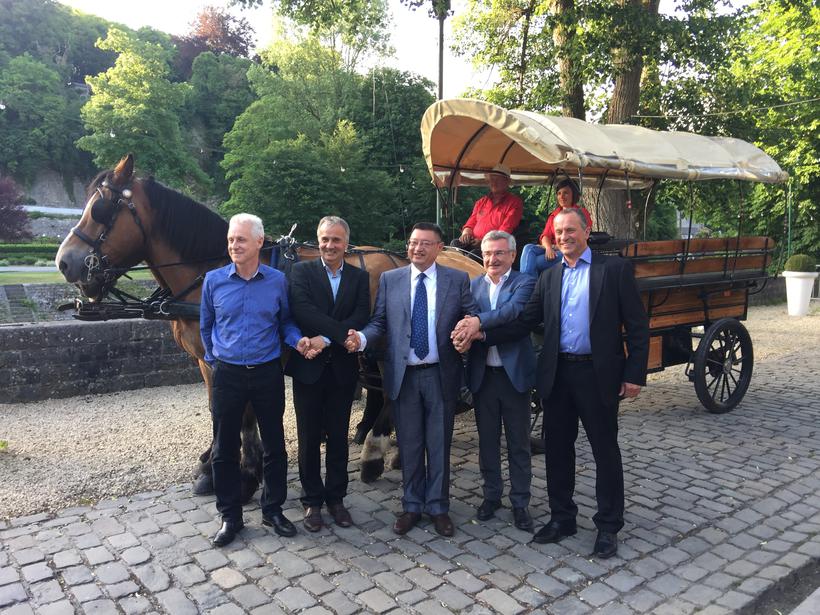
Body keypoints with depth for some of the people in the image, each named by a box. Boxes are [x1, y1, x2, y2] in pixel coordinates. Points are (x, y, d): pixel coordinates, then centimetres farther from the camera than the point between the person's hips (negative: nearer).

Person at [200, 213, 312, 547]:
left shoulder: (277, 280, -3)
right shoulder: (214, 280, -2)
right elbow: (206, 326, 12)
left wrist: (298, 340, -12)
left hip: (268, 373, 0)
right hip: (227, 375, 0)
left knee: (274, 445, 9)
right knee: (225, 449, 8)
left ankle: (273, 509, 27)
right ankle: (230, 516, 24)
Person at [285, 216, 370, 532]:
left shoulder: (360, 277, 6)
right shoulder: (302, 271, 0)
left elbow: (361, 316, -8)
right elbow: (302, 310, -16)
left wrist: (327, 338, -20)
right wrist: (342, 333, -22)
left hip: (342, 368, 2)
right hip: (308, 366, -1)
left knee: (338, 437, 12)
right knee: (309, 438, 8)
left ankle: (336, 498, 26)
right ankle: (312, 500, 23)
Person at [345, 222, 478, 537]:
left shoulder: (458, 280, 1)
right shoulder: (389, 279, 5)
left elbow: (472, 318, -2)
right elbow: (379, 322, 2)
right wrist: (361, 337, -17)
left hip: (441, 375, -1)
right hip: (403, 375, 1)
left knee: (439, 444, 9)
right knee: (409, 445, 12)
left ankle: (438, 507, 26)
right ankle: (412, 505, 28)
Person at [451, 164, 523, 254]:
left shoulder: (515, 203, 5)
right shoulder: (482, 201, 25)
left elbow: (506, 230, -6)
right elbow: (471, 222, 26)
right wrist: (466, 233, 1)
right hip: (474, 242, 6)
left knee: (473, 255, -35)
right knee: (455, 243, -24)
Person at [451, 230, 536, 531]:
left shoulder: (524, 283, -3)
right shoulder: (473, 285, 7)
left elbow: (514, 310, -23)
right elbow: (466, 319, -6)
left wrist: (479, 321, -37)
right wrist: (464, 330, -29)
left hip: (515, 373, -3)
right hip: (483, 375, 3)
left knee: (518, 442, 8)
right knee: (487, 440, 14)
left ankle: (520, 502, 21)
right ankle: (491, 495, 30)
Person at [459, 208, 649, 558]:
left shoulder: (615, 269, -1)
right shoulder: (549, 278, 12)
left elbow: (637, 325, -4)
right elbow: (525, 322, 3)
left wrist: (635, 374, -10)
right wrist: (485, 336, -10)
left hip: (598, 374, -4)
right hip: (557, 374, 4)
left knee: (605, 451, 8)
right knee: (557, 449, 13)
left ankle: (608, 526, 23)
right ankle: (561, 518, 29)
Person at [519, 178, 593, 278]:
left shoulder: (582, 212, 9)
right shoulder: (553, 214, 24)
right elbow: (545, 236, 9)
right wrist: (548, 248, -15)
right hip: (552, 248, 5)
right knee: (528, 248, -26)